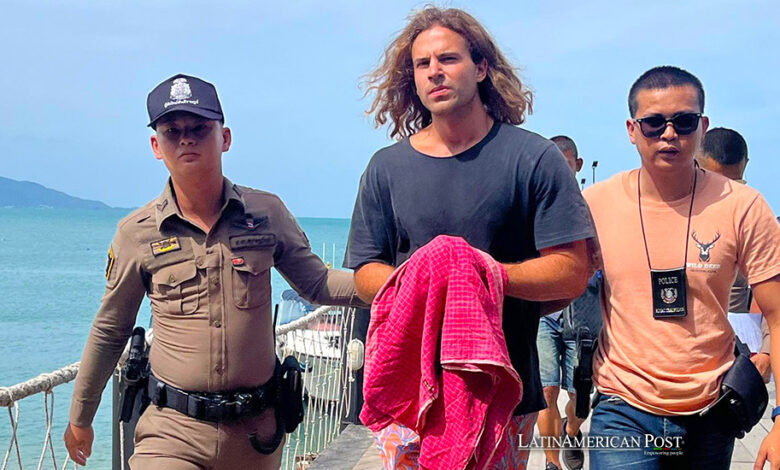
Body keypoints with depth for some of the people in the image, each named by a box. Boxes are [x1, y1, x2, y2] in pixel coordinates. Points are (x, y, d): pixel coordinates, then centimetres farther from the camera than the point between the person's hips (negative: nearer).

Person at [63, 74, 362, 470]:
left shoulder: (267, 212, 0)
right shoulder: (136, 233, -2)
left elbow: (317, 284, 7)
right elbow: (109, 332, 8)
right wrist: (79, 419, 16)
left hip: (256, 427, 2)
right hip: (173, 430, -1)